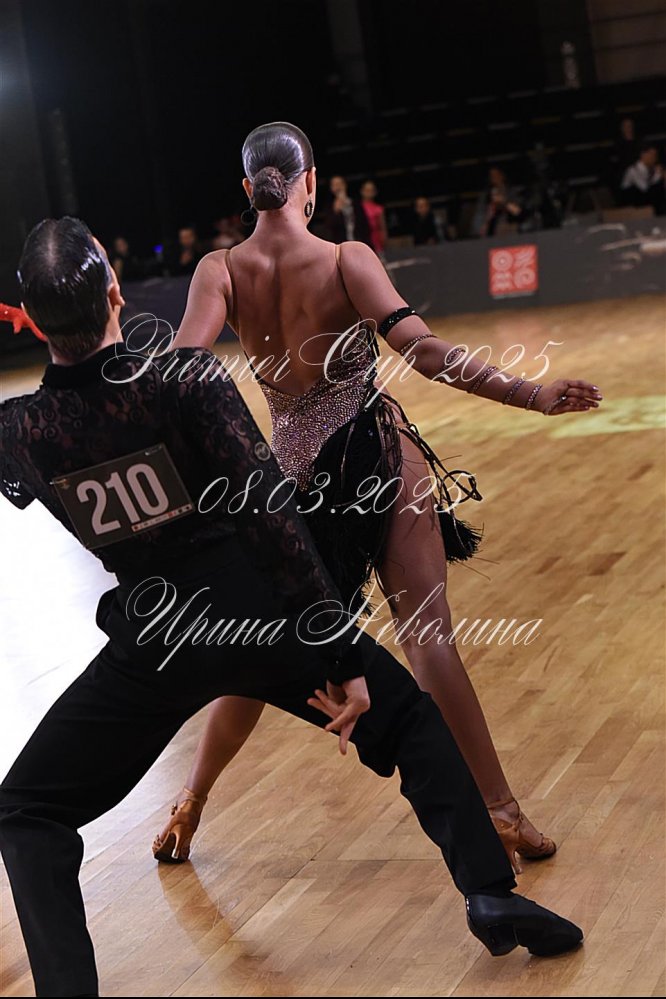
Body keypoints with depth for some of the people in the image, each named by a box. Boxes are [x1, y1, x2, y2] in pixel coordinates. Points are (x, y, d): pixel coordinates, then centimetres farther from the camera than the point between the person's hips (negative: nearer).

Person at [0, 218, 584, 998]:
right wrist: (341, 656, -16)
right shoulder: (186, 378, -16)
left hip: (155, 641, 1)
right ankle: (489, 891, 13)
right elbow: (272, 518, -19)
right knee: (411, 719, 23)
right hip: (256, 612, 0)